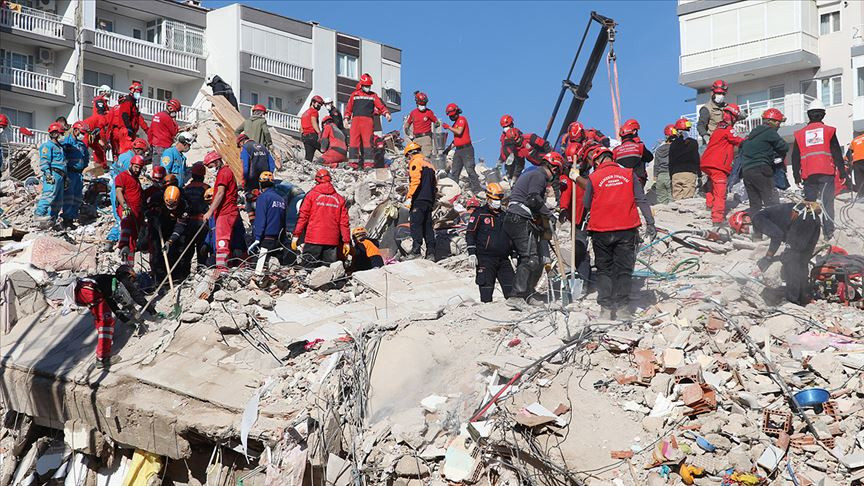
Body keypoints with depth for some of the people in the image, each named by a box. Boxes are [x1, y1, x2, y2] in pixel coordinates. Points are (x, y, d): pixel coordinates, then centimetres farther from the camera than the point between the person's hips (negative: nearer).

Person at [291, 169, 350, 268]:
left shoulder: (312, 195, 1)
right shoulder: (340, 199, 10)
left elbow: (303, 217, -2)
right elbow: (344, 222, 8)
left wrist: (296, 235, 1)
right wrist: (346, 241, 11)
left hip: (313, 240, -3)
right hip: (332, 241, 3)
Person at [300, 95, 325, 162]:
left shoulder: (304, 113, 27)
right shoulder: (314, 111, 0)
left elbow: (301, 127, 24)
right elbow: (313, 122, -16)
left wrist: (303, 139, 24)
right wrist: (319, 133, -24)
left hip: (304, 136, 8)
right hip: (312, 135, -8)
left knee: (308, 156, 6)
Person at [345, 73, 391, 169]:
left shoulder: (373, 95, 16)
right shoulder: (354, 94, 16)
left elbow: (381, 105, 7)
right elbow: (349, 107, 17)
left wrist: (386, 113, -9)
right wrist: (346, 118, 7)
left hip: (368, 120, 0)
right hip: (356, 120, 0)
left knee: (368, 141, -6)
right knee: (354, 140, -7)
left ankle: (368, 163, -8)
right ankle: (353, 162, -8)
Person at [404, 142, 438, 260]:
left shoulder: (415, 162, -2)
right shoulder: (428, 163, 23)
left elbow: (415, 181, -15)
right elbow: (435, 184, 23)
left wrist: (409, 197, -17)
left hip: (419, 199, -8)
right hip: (429, 200, 8)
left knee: (416, 224, -11)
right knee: (428, 226, 7)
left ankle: (416, 249, -21)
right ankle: (431, 253, 3)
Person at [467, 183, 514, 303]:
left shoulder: (504, 215, 19)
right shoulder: (479, 214, 2)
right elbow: (470, 234, -3)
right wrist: (471, 253, -12)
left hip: (503, 259, 5)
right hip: (485, 258, -5)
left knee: (511, 286, -4)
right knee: (486, 288, -7)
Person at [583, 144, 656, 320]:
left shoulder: (593, 178, -3)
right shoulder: (629, 174, 1)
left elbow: (587, 205, 4)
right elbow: (641, 200, -1)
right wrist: (650, 222, 0)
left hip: (601, 231, -1)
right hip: (627, 229, 1)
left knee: (604, 270, 11)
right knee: (624, 270, 8)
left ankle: (606, 308, 6)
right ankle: (623, 308, 4)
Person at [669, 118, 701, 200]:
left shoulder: (673, 144, 12)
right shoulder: (692, 143, 2)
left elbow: (670, 163, 13)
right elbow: (696, 160, 0)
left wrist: (671, 176, 18)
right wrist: (698, 176, 3)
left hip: (675, 174, 3)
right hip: (689, 172, -3)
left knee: (677, 198, 2)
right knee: (688, 198, -7)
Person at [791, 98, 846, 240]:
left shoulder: (800, 134, 10)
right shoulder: (829, 131, 3)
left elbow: (795, 157, 10)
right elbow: (837, 153, 1)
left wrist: (796, 176, 15)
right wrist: (842, 172, 5)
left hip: (808, 175, 2)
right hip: (827, 173, -2)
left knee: (809, 202, 7)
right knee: (827, 203, -2)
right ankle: (828, 232, -6)